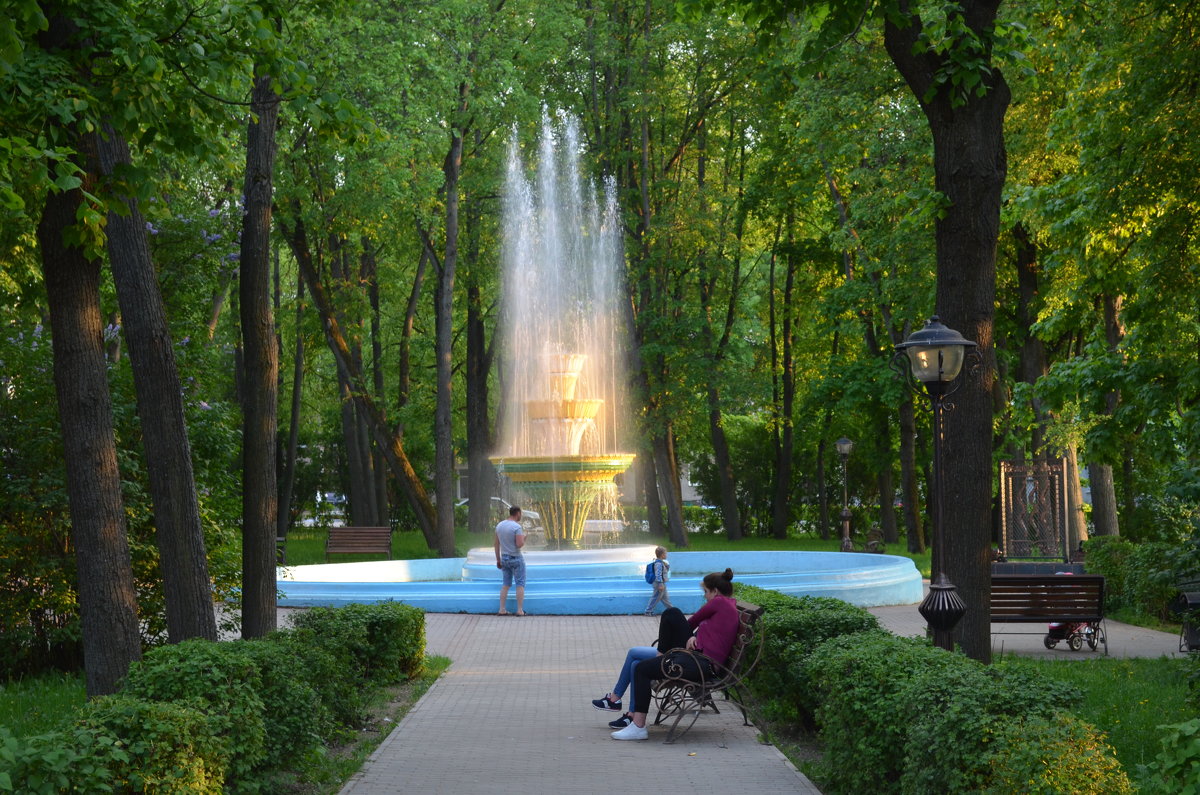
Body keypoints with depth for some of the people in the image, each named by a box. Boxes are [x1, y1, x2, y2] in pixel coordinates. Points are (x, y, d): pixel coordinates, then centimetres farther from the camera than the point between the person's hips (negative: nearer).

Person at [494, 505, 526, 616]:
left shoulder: (499, 525, 4)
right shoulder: (517, 527, -17)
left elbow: (497, 545, 7)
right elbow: (520, 544, -25)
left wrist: (498, 560, 14)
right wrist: (523, 538, -3)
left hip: (504, 558, 6)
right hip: (516, 559, -6)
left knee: (506, 584, 13)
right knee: (520, 584, 2)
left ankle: (502, 610, 10)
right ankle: (520, 610, 1)